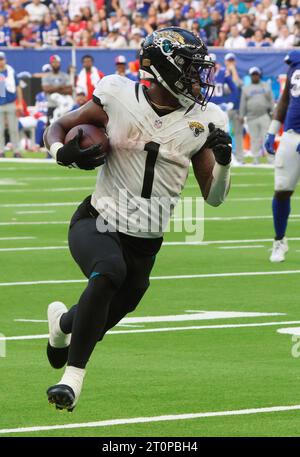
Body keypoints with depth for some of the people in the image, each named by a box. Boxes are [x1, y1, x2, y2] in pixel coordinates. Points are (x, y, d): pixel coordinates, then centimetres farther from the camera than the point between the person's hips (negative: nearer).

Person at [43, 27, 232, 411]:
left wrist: (223, 161, -18)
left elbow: (213, 197, 2)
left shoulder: (201, 122, -3)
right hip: (97, 223, -4)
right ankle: (73, 377, -29)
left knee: (97, 325, 14)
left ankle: (62, 319, 53)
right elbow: (58, 128, 4)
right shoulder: (118, 98, -10)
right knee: (109, 271, -36)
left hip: (146, 243, 4)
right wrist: (63, 152, -19)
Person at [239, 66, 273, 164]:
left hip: (265, 115, -1)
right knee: (254, 138, 1)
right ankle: (256, 159, 5)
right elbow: (243, 103, 10)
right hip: (252, 117, 1)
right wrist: (241, 116, 2)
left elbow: (271, 100, 11)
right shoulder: (246, 88, 13)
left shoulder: (266, 86, 14)